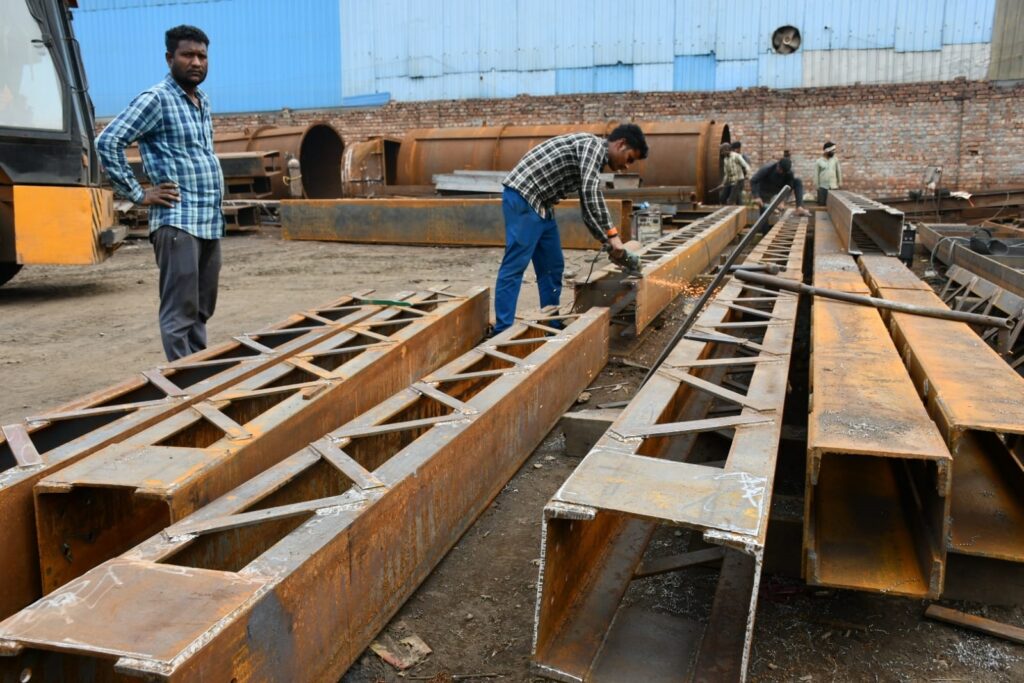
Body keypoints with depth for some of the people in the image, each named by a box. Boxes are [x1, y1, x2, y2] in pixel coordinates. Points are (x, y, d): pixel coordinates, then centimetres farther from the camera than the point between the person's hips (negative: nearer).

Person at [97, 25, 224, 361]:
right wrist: (138, 194, -12)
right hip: (178, 221, -8)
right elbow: (107, 142, -13)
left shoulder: (203, 102, 17)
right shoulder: (156, 99, -7)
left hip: (211, 221, 8)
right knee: (180, 310, -7)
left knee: (202, 309, 13)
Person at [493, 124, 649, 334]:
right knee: (515, 266, -11)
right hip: (523, 198, -10)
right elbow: (591, 192, -24)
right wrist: (612, 234, -20)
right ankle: (501, 331, -9)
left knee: (552, 266, 11)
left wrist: (606, 240, 16)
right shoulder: (593, 144, -10)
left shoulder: (594, 157, 20)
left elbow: (588, 205, 23)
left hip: (541, 204, 10)